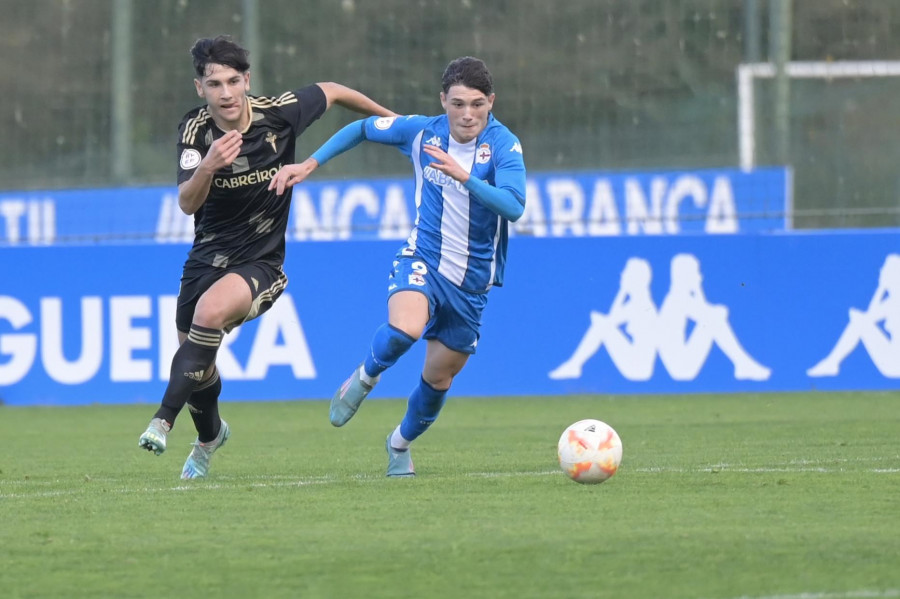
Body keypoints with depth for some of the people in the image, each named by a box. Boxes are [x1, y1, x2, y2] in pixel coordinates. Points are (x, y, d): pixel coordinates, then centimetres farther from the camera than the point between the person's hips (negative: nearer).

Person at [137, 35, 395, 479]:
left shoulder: (279, 113, -15)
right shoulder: (195, 130, -13)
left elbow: (331, 92, 6)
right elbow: (187, 203, -25)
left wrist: (389, 118, 20)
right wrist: (207, 167, -47)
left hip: (260, 263, -3)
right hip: (207, 258, 3)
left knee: (211, 311, -33)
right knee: (199, 367, 13)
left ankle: (164, 420, -31)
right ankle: (210, 435, 46)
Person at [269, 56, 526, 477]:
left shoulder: (503, 145, -16)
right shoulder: (421, 132, -7)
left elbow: (514, 206, -31)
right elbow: (362, 129, 11)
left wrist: (464, 176, -43)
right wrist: (309, 165, 6)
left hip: (472, 280, 1)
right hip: (423, 261, -1)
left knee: (439, 377, 12)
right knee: (405, 326, -33)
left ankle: (400, 443, 41)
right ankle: (364, 378, -1)